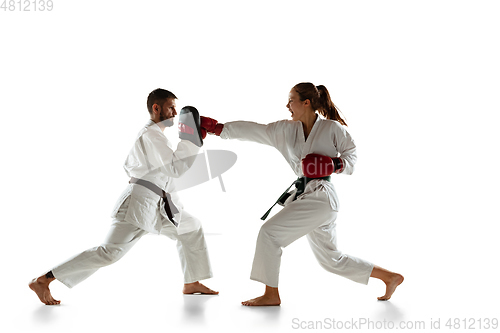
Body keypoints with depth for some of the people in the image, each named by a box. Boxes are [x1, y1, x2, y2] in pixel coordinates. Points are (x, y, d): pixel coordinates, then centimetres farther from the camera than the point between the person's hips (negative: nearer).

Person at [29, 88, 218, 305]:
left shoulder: (153, 134, 17)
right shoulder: (151, 135, -15)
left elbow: (129, 165, 23)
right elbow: (175, 168, -22)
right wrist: (189, 139, -18)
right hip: (139, 204, -11)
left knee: (191, 229, 15)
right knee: (109, 252, -14)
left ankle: (192, 284, 25)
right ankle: (43, 281, -10)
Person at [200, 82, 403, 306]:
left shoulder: (332, 128, -6)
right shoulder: (287, 130, 9)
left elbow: (352, 156, 1)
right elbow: (254, 131, 4)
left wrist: (334, 165, -18)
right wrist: (218, 128, -2)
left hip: (320, 197, -8)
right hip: (305, 196, 8)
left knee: (269, 233, -14)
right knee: (331, 259, 16)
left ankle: (271, 295, -2)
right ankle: (390, 277, 28)